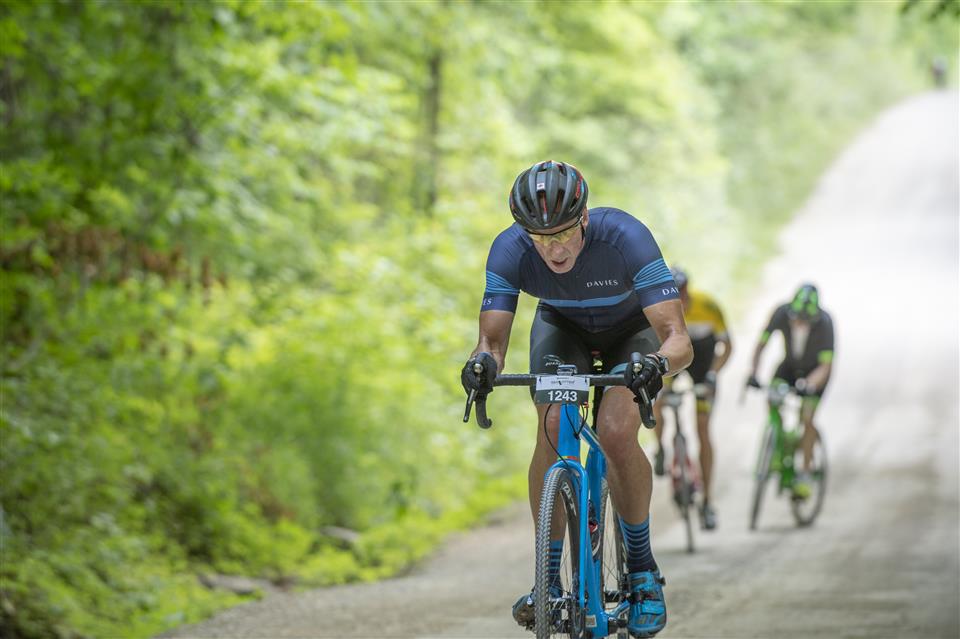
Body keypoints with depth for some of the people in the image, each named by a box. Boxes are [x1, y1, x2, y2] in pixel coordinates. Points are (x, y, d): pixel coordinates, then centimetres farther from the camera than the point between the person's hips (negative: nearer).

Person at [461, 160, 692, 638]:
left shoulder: (626, 238, -39)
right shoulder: (510, 250, -31)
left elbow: (679, 341, -42)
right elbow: (492, 338, -29)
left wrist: (658, 362, -64)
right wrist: (483, 361, -52)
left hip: (632, 328, -2)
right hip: (563, 327, 2)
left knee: (616, 433, -27)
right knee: (554, 429, -24)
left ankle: (642, 567, -5)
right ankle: (548, 576, -10)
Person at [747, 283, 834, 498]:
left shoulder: (824, 323, -33)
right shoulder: (782, 313, -27)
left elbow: (826, 365, -32)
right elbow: (761, 344, -20)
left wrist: (809, 385, -47)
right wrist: (753, 372, -34)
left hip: (815, 372, -3)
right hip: (790, 366, 3)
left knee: (807, 418, -16)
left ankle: (804, 474, -3)